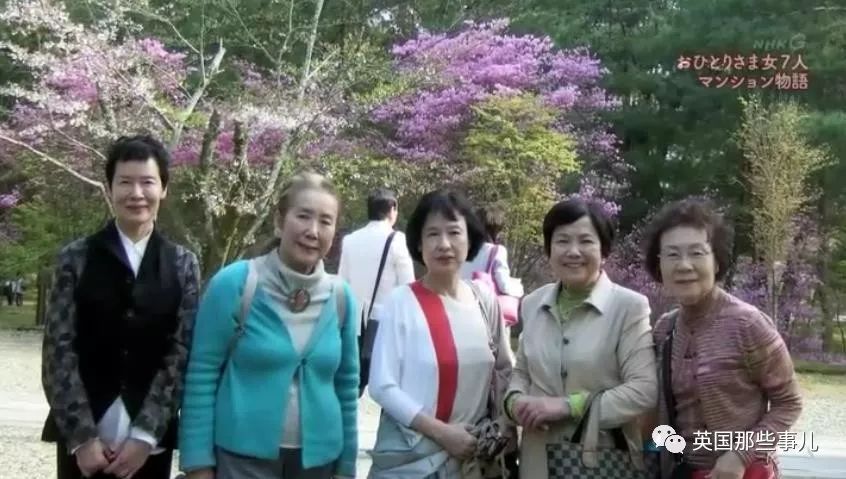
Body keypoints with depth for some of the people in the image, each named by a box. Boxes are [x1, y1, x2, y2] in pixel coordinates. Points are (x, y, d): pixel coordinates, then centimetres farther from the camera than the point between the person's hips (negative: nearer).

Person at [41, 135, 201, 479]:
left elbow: (181, 351, -1)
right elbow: (59, 348, -3)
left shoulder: (183, 264, 5)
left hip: (151, 441, 1)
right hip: (82, 438, -1)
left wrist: (146, 433, -10)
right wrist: (81, 435, -11)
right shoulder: (76, 258, 2)